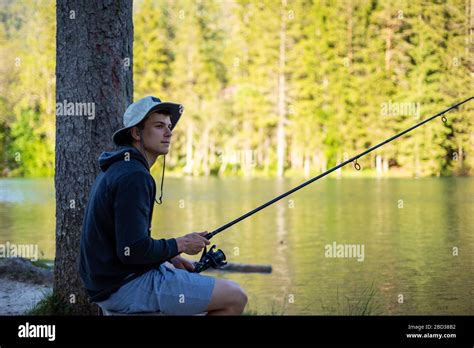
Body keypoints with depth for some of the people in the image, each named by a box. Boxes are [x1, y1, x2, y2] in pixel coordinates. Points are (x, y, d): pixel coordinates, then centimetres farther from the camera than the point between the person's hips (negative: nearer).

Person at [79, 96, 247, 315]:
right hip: (127, 286, -11)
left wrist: (169, 256, 13)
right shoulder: (134, 177, -20)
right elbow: (132, 250, -26)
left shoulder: (114, 170, 13)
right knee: (235, 298, -7)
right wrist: (180, 245, -11)